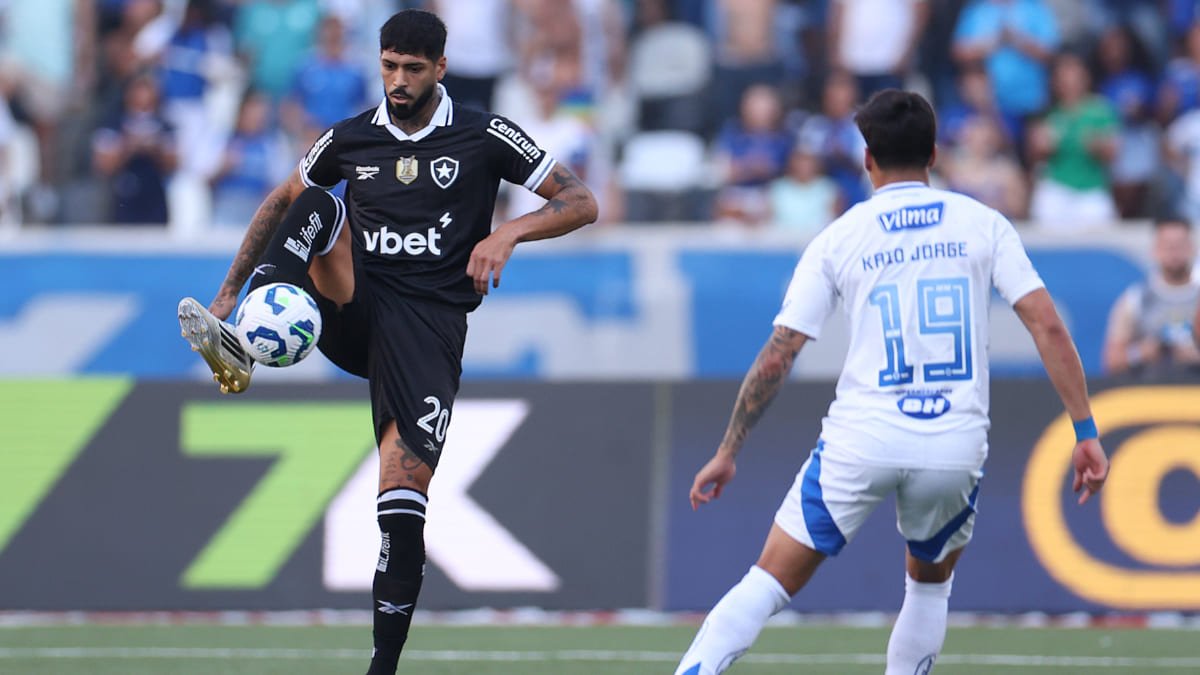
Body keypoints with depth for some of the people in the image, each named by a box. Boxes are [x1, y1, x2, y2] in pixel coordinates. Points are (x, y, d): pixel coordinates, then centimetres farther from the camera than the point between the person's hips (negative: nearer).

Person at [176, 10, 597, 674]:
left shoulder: (483, 137, 0)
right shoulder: (350, 139, 8)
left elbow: (581, 202, 0)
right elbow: (281, 202, 22)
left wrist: (509, 233, -17)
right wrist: (230, 289, 14)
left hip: (429, 326, -3)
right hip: (353, 310, 3)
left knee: (402, 506, -15)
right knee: (320, 204, -24)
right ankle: (240, 345, -42)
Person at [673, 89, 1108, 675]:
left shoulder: (838, 239, 5)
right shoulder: (983, 224, 6)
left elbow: (775, 358, 3)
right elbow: (1047, 326, -2)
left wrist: (727, 452, 10)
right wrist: (1086, 432, 1)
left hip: (860, 441, -1)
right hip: (955, 445, 1)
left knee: (770, 583, 3)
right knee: (930, 583, 26)